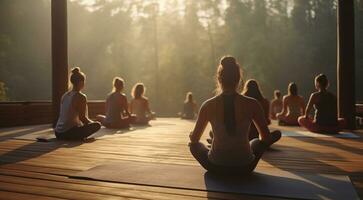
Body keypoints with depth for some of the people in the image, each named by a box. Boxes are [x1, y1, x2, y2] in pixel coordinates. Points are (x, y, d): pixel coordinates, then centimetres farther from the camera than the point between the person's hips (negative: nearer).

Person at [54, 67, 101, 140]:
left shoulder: (65, 95, 11)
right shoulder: (81, 97, -12)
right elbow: (82, 117, -13)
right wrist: (92, 123, 7)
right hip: (68, 133, -8)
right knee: (97, 125, 1)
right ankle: (80, 137, -6)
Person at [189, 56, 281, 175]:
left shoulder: (208, 105, -10)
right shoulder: (252, 104, -11)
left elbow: (194, 139, 1)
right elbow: (266, 138, 0)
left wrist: (191, 135, 26)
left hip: (215, 167, 0)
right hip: (244, 167, 1)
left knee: (193, 144, 28)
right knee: (266, 138, 30)